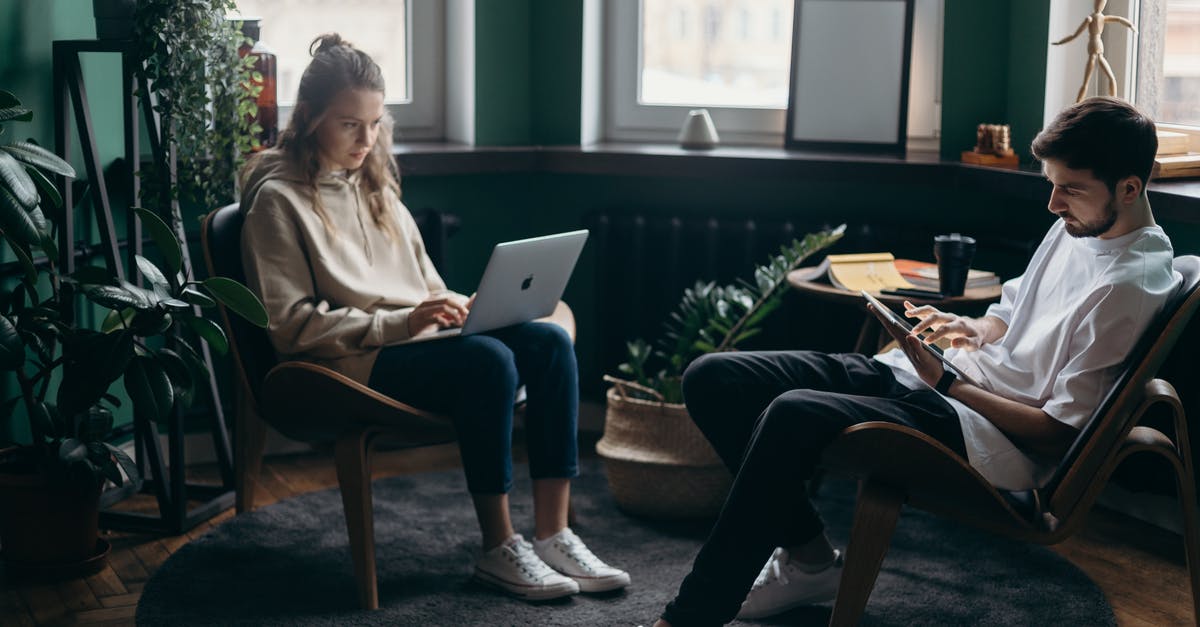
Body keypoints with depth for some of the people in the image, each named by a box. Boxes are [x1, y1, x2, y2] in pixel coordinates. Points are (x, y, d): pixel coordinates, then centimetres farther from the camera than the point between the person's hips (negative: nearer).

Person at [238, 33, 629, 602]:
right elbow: (292, 325, -11)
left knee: (550, 342, -17)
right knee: (489, 361, -32)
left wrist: (452, 306, 1)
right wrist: (400, 323, -19)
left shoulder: (373, 184, 21)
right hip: (352, 363, -8)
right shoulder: (279, 199, -3)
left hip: (418, 338, 8)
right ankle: (498, 549, -21)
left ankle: (552, 534, -18)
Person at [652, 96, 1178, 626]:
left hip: (994, 435, -10)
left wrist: (946, 383, -14)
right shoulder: (1075, 225, 14)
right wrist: (973, 330, 6)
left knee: (793, 413, -36)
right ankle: (807, 556, 5)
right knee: (711, 378, -5)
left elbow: (1058, 433, -14)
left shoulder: (1130, 284, -14)